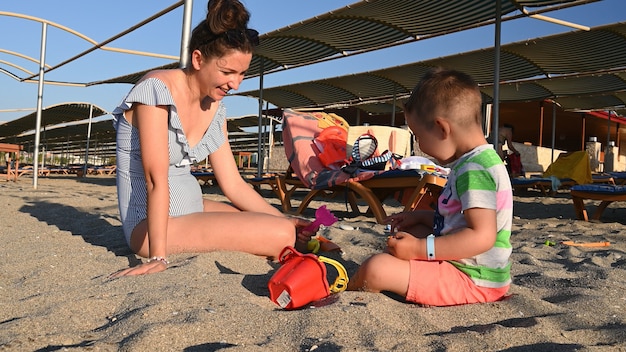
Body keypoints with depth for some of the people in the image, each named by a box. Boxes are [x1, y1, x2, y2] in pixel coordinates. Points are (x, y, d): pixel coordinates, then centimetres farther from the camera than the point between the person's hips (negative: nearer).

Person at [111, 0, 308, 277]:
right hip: (152, 223, -8)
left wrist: (286, 221, -4)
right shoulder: (157, 89, -17)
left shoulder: (214, 108, 5)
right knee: (280, 236, -19)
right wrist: (158, 257, -26)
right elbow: (156, 178, -24)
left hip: (192, 209, 8)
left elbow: (233, 184, 4)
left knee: (286, 227, 7)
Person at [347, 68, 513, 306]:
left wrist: (419, 249, -27)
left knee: (376, 268, -21)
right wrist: (420, 216, 15)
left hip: (473, 280, -11)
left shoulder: (474, 170, -22)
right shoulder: (480, 162, 12)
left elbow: (483, 236, -30)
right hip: (460, 266, 11)